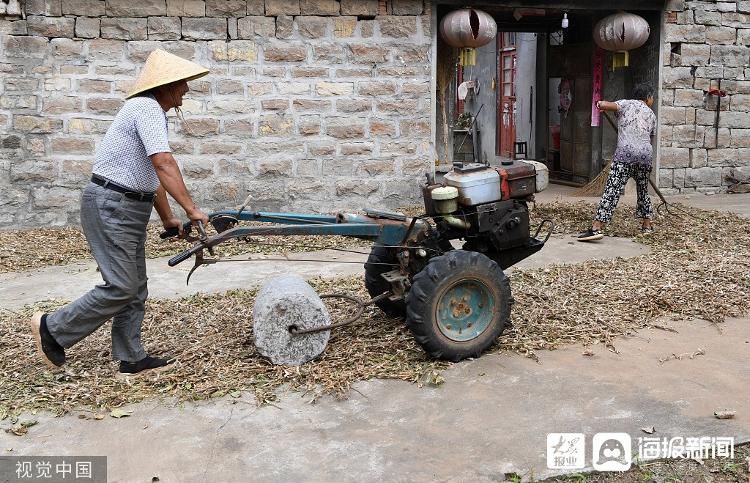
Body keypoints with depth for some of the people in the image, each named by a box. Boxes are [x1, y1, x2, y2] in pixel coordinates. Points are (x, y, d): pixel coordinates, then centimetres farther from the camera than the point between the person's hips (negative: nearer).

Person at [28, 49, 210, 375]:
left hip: (130, 208, 11)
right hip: (110, 205, -11)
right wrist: (191, 209, -28)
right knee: (121, 287, -8)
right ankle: (53, 328, 9)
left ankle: (131, 358, 18)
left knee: (135, 287, 11)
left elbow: (153, 175, 20)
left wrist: (167, 218, 20)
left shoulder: (154, 113, 17)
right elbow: (164, 164, -27)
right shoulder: (146, 108, -15)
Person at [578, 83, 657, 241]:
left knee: (612, 190, -12)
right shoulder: (651, 114, 23)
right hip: (646, 155, 4)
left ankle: (596, 228, -20)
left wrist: (600, 104, 19)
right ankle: (647, 225, 35)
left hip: (625, 153, -4)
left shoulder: (626, 103, 12)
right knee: (643, 190, 24)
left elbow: (601, 104, -4)